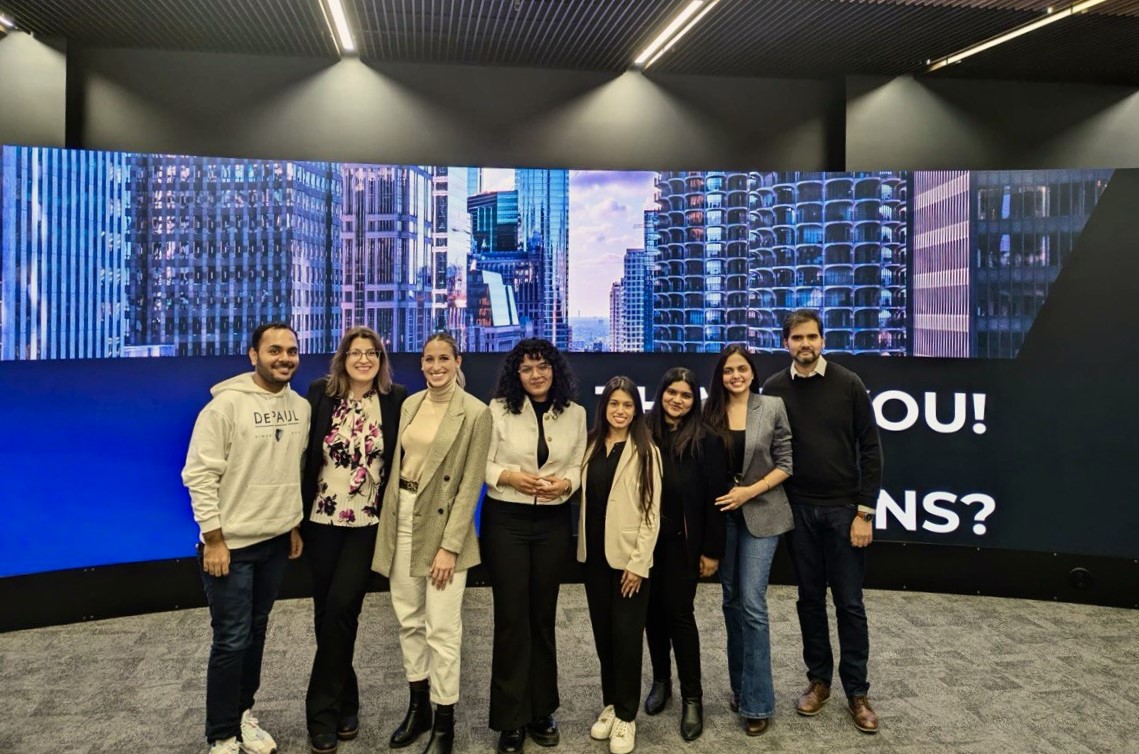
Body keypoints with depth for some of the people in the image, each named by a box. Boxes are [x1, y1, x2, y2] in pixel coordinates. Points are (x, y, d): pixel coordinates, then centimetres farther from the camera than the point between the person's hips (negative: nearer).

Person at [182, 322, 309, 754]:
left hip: (277, 541, 5)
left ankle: (243, 715, 32)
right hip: (231, 543, -5)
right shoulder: (227, 403, -14)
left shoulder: (300, 407, 4)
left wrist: (295, 524, 13)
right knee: (231, 641, 1)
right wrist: (213, 538, -15)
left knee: (256, 632, 16)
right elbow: (200, 474, -14)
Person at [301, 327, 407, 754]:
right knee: (327, 611, 8)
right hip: (322, 520, 2)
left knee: (341, 607, -10)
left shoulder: (396, 399, -3)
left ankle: (323, 710, 7)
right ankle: (344, 702, 26)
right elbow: (305, 453, 1)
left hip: (369, 524, -2)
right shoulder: (320, 394, -1)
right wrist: (298, 512, 1)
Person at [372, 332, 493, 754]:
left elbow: (470, 485, -12)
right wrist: (387, 519, 7)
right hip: (402, 517, 6)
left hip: (442, 524, -5)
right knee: (408, 619, 14)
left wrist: (450, 546, -15)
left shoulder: (476, 413, -10)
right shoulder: (410, 404, 7)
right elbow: (397, 463, 12)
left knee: (441, 628, -2)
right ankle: (417, 706, 31)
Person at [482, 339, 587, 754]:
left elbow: (579, 466, 5)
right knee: (511, 617, 1)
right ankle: (511, 718, 14)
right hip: (506, 520, -2)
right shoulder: (498, 409, -5)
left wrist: (566, 483, -15)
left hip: (553, 523, 3)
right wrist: (510, 477, -22)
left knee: (543, 616, 12)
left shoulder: (575, 413, 4)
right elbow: (480, 464, -6)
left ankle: (541, 710, 27)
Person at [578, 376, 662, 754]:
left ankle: (626, 717, 14)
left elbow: (651, 511, -9)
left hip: (628, 557, -5)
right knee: (603, 633, 13)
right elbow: (584, 498, 11)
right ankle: (609, 705, 27)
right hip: (594, 554, 5)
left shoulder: (645, 452, -6)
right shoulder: (591, 446, 8)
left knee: (626, 635, 1)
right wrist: (583, 546, 3)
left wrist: (639, 562, -14)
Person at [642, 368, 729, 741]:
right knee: (653, 610, 11)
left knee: (679, 612, 0)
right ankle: (660, 680, 31)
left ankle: (692, 697, 14)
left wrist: (712, 550, -6)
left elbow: (715, 498, -6)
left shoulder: (706, 440, -8)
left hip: (683, 540, -3)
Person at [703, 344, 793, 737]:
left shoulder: (773, 407, -4)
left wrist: (750, 491, -14)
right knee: (732, 601, 12)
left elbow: (785, 464, -4)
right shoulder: (709, 412, 1)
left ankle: (757, 702, 4)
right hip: (721, 515, 3)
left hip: (761, 514, -3)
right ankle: (739, 687, 27)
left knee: (752, 604, -7)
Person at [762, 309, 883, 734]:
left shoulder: (848, 385, -3)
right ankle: (818, 679, 26)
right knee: (809, 598, 11)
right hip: (798, 509, 1)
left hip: (844, 508, -1)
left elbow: (870, 450, -3)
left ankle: (857, 692, 17)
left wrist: (865, 512, -7)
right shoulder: (774, 390, 1)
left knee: (849, 602, 5)